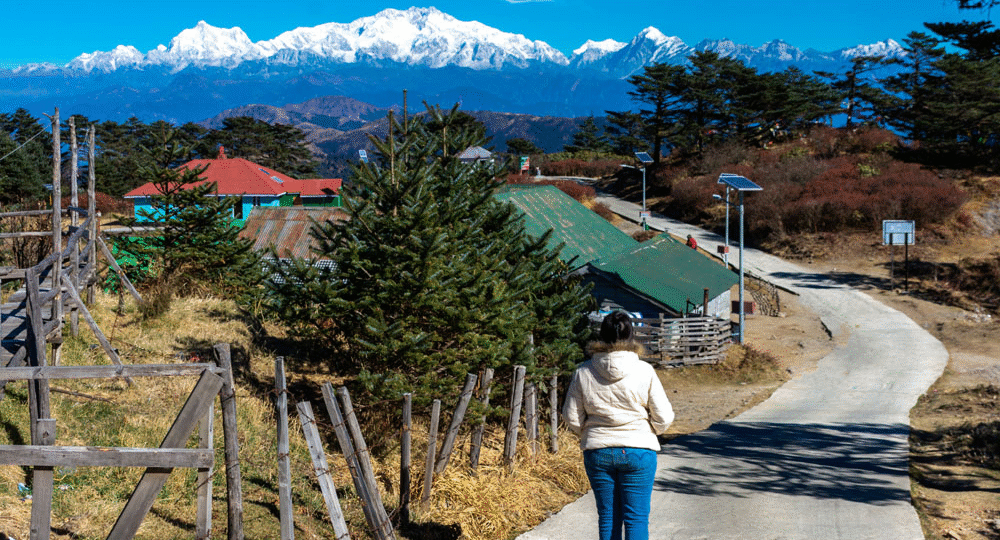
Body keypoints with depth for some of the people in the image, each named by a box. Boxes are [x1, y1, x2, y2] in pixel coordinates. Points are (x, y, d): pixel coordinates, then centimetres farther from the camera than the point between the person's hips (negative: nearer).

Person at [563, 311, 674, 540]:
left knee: (607, 517, 12)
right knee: (636, 518, 4)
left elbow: (572, 417, 1)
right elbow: (663, 417, -5)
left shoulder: (583, 372, -4)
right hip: (638, 452, -2)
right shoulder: (644, 371, -10)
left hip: (597, 452, 2)